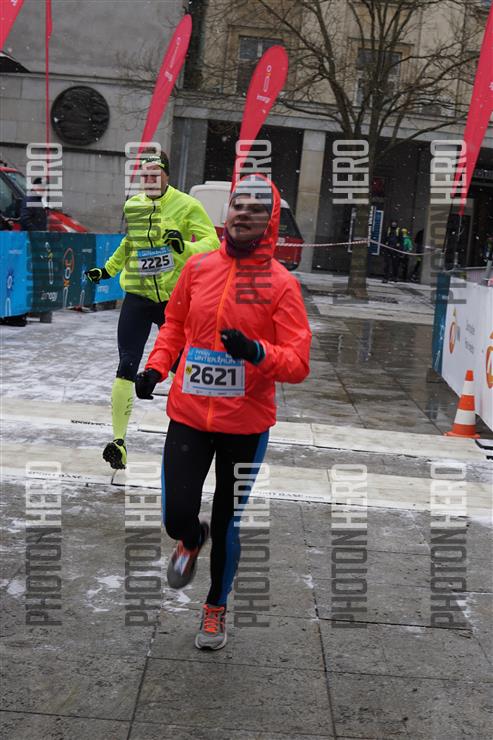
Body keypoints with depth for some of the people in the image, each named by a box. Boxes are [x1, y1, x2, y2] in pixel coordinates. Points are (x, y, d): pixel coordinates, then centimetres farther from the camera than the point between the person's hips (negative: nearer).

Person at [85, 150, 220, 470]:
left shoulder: (187, 205, -6)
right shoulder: (132, 206, 8)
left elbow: (212, 242, -12)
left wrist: (185, 248, -30)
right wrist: (107, 269, 21)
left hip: (174, 298, -2)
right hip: (137, 297, 2)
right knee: (127, 368, -7)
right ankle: (119, 440, -5)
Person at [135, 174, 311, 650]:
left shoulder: (280, 283, -8)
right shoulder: (199, 267, 1)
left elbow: (298, 363, -11)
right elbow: (175, 323, 17)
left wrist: (257, 353, -29)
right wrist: (156, 366, 2)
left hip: (245, 425, -2)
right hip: (189, 415, 2)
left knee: (227, 525, 10)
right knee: (176, 517, -1)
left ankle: (216, 605, 37)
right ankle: (192, 540, 39)